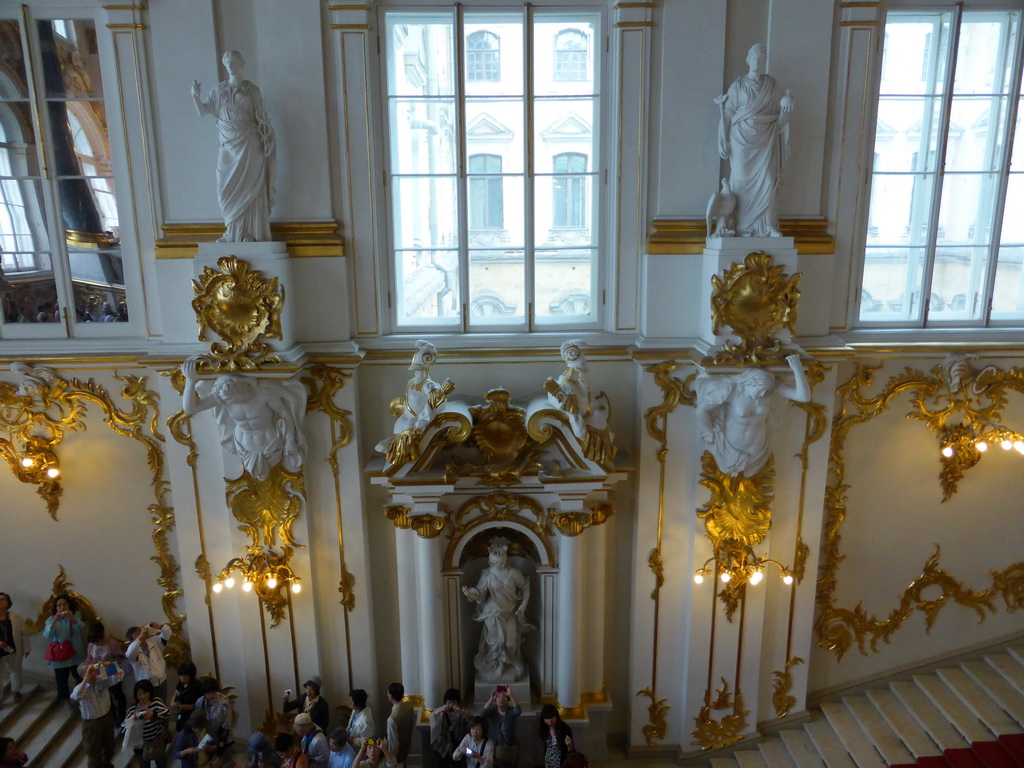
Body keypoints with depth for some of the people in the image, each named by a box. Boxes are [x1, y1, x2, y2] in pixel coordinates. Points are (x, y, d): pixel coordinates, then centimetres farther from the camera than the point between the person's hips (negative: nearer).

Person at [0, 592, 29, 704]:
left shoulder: (16, 617, -5)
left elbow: (23, 633, 0)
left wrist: (26, 648, 1)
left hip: (14, 650, 2)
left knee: (16, 671, 19)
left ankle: (16, 691, 41)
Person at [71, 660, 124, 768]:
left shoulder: (102, 680, -14)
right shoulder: (81, 688, -23)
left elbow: (120, 675, -23)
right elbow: (76, 697, -46)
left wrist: (108, 665, -39)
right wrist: (87, 678, -50)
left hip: (107, 717, 5)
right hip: (92, 723, -5)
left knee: (109, 745, 27)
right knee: (94, 751, 15)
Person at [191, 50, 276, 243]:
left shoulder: (251, 89, 1)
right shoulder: (220, 89, 9)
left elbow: (262, 119, -1)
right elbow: (203, 111, 7)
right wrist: (196, 95, -11)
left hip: (248, 144, -3)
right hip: (228, 145, 3)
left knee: (249, 187, -2)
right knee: (229, 188, 4)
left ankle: (252, 232, 3)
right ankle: (233, 232, 12)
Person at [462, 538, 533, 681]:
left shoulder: (513, 573, -11)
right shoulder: (487, 574, -11)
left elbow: (525, 588, 1)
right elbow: (480, 593, -15)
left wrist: (522, 607, -1)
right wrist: (469, 593, -36)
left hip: (510, 614, 1)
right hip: (493, 615, -1)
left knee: (510, 643, 9)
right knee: (495, 642, 7)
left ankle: (511, 667, 33)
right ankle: (493, 668, 29)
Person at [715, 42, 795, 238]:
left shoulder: (771, 83, 9)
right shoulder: (738, 86, 2)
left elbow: (775, 114, 13)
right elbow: (729, 114, 0)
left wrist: (785, 106, -5)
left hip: (765, 139, 2)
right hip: (743, 139, -2)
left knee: (767, 182, -2)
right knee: (743, 181, -1)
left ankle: (767, 225, 5)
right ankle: (743, 226, 6)